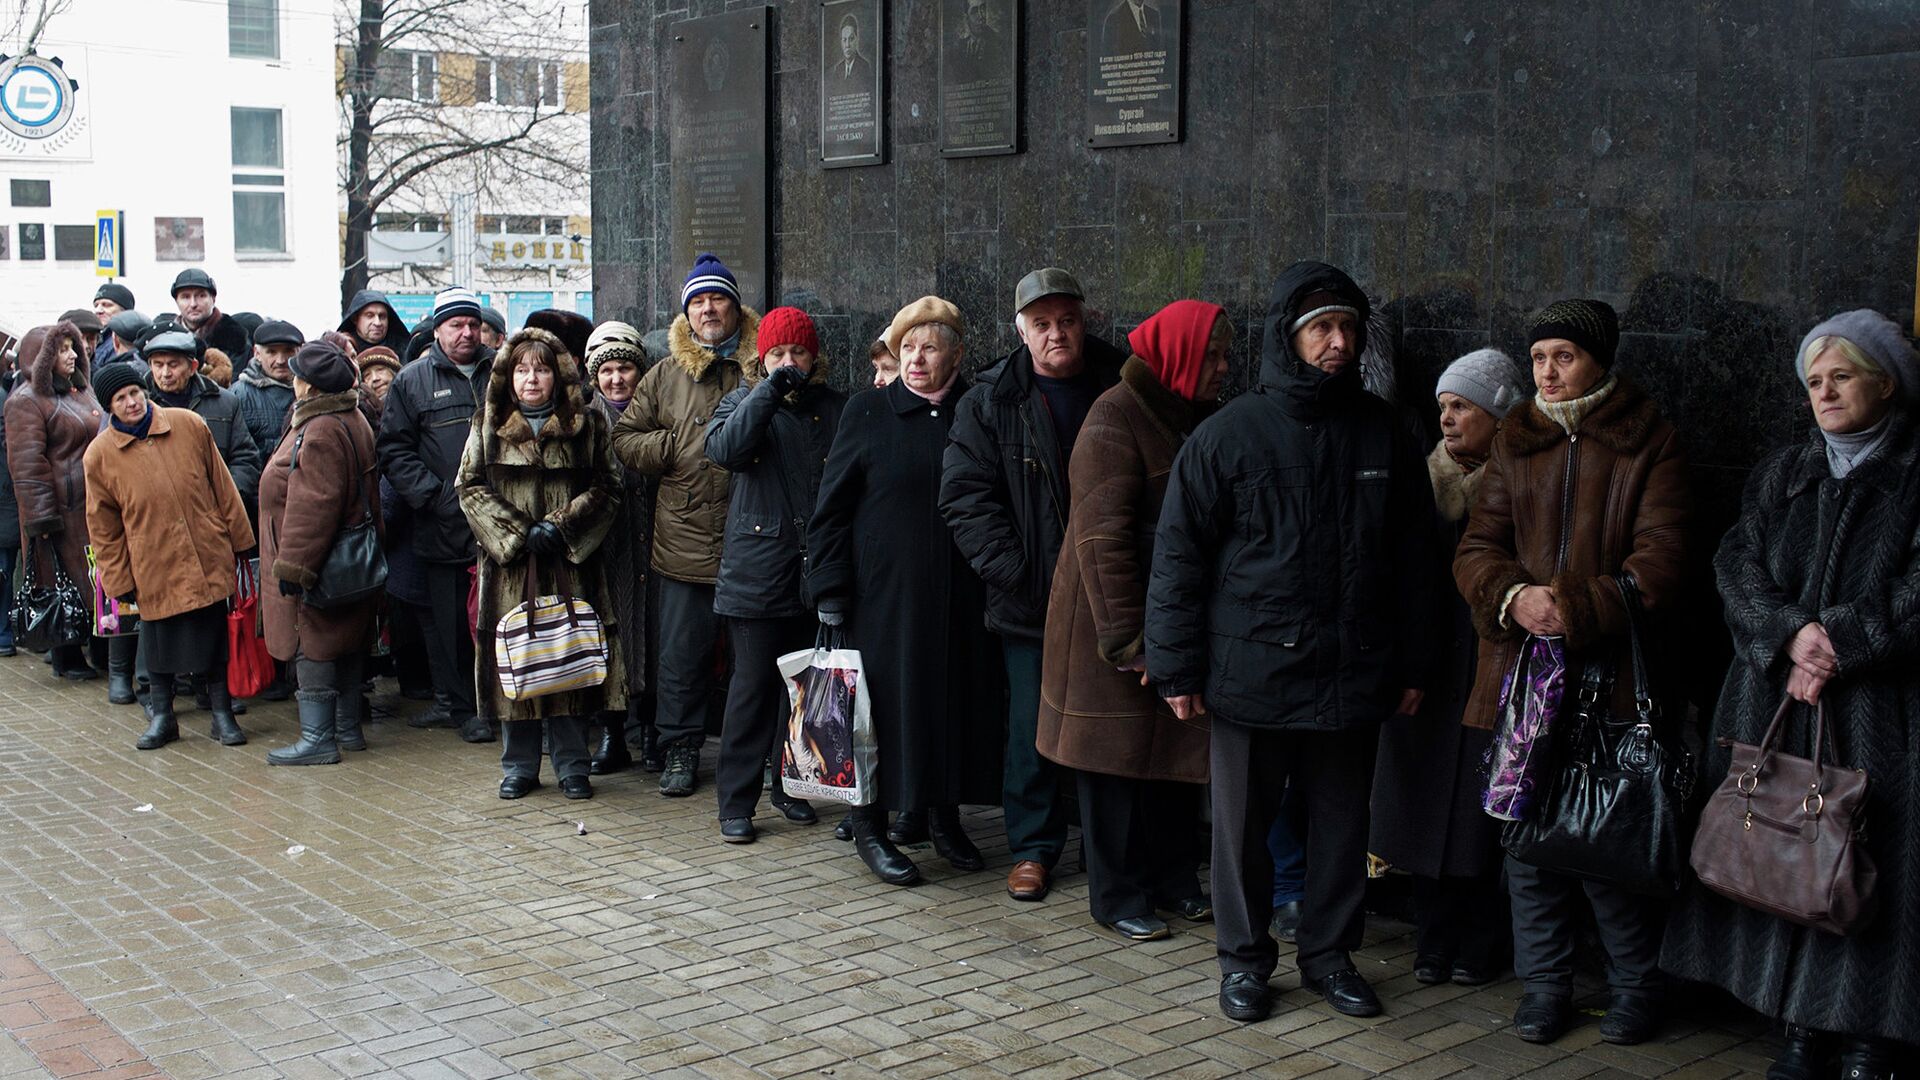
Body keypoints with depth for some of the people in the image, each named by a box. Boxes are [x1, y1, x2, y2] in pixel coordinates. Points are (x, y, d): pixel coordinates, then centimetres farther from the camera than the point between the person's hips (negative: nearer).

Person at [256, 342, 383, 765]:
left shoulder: (320, 432, -21)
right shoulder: (352, 420, 12)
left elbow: (313, 507, -26)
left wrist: (292, 567, -23)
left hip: (318, 568, -10)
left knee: (311, 649, -4)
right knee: (344, 646, 16)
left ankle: (318, 738, 1)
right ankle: (348, 729, 25)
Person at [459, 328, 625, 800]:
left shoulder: (587, 425, 6)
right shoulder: (489, 426, 9)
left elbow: (606, 489, 3)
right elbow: (470, 487, 3)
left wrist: (561, 526, -11)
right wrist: (518, 533, -8)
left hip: (570, 563, -1)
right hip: (508, 565, 1)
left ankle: (572, 766, 11)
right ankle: (519, 766, 14)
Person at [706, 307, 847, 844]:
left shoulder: (836, 408, 7)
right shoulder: (743, 402, 5)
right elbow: (723, 449, -17)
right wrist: (770, 391, -19)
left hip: (816, 572, 3)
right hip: (758, 572, -2)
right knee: (754, 683, -3)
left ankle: (790, 785, 26)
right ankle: (736, 802, 6)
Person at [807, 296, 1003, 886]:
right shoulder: (867, 411, 0)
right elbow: (831, 507, -1)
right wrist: (830, 591, -7)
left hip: (960, 597, 3)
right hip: (883, 593, -3)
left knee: (958, 701, 7)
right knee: (887, 702, -1)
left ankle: (945, 812, 24)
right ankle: (871, 826, 12)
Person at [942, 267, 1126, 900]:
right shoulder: (990, 402, 0)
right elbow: (965, 497, -5)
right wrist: (1015, 573, -13)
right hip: (1029, 601, -1)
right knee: (1032, 725, 5)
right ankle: (1033, 847, 19)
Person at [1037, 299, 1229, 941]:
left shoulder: (1203, 419, 11)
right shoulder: (1116, 419, -14)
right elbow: (1101, 537, -20)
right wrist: (1128, 639, -23)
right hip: (1119, 622, -8)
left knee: (1177, 751, 13)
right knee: (1118, 755, 2)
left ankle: (1173, 881, 27)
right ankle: (1117, 896, 13)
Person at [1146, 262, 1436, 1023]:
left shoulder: (1383, 433, 5)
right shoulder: (1230, 433, -4)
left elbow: (1414, 556, 10)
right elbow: (1179, 553, -4)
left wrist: (1410, 664, 9)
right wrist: (1178, 667, -6)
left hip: (1353, 671, 3)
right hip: (1252, 670, -3)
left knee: (1342, 818, 12)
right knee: (1243, 822, 8)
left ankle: (1330, 953, 29)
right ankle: (1243, 958, 24)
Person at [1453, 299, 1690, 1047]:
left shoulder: (1649, 445, 1)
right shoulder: (1515, 445, 12)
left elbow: (1658, 563, -7)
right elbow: (1477, 549, 7)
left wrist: (1576, 609, -20)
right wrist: (1513, 597, -14)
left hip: (1610, 674, -3)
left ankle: (1636, 987, 18)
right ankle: (1544, 984, 21)